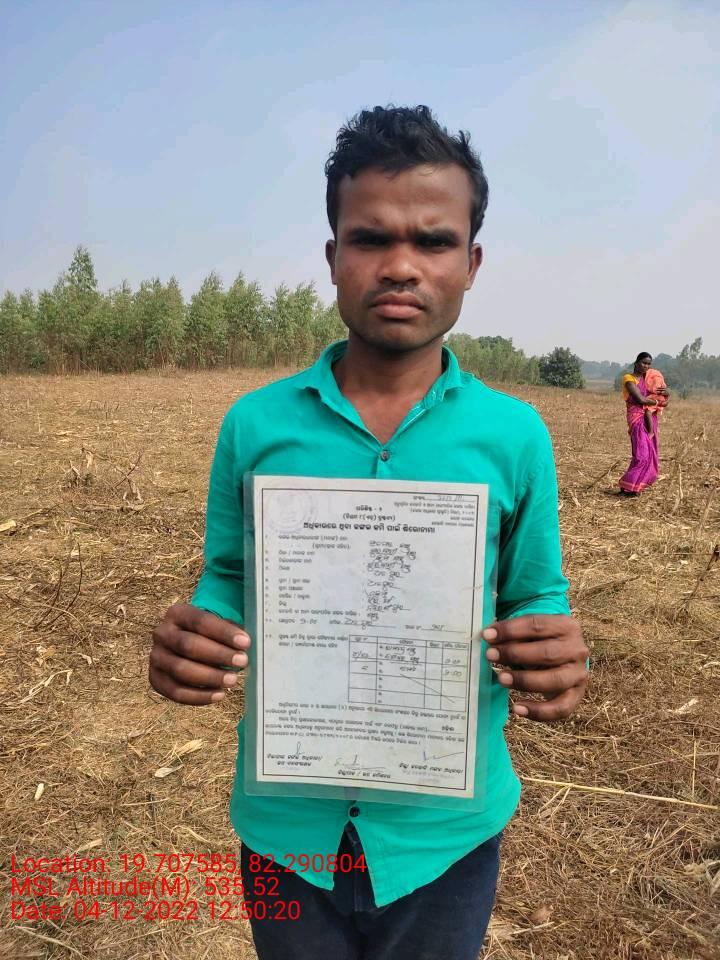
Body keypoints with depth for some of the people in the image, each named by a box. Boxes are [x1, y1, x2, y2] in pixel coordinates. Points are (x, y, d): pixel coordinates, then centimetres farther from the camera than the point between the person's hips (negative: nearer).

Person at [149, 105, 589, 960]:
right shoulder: (254, 424, -8)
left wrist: (555, 660, -22)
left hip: (446, 827, 0)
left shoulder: (515, 435, -9)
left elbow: (538, 601, -1)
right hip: (284, 822, 1)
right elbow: (227, 586, 0)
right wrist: (192, 644, -20)